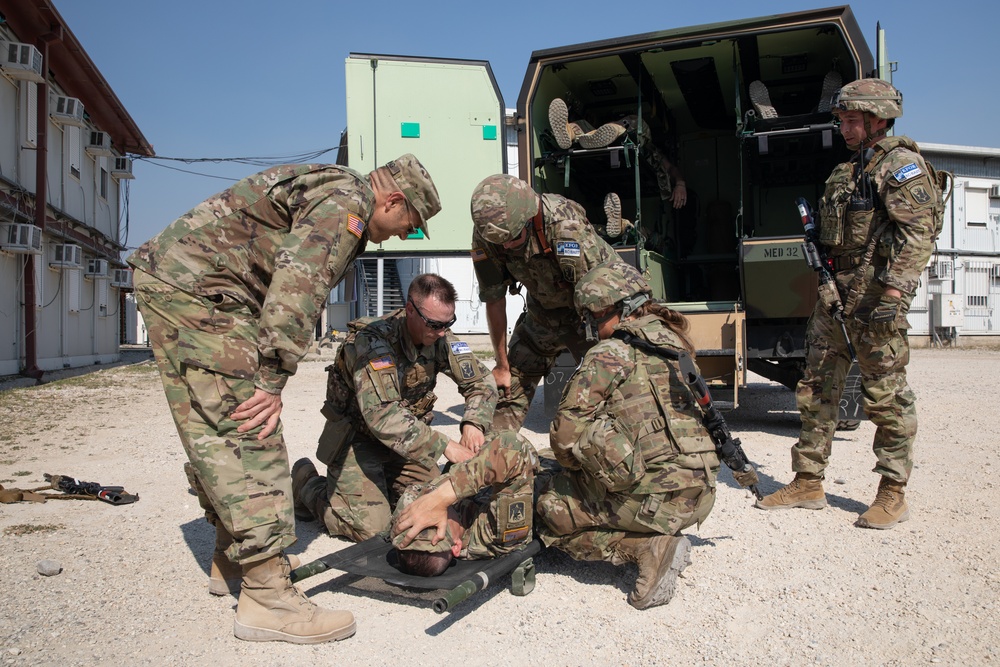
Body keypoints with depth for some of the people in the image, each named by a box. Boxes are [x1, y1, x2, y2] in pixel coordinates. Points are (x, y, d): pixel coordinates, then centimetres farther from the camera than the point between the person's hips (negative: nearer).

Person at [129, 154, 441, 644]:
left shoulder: (326, 191, 23)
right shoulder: (348, 199, -9)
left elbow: (283, 277, 22)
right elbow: (298, 286, -22)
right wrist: (273, 379, -21)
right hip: (196, 288, -11)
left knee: (213, 432, 15)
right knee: (248, 433, -12)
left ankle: (231, 557, 27)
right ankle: (266, 596, -9)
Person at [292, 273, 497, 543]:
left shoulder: (440, 338, -10)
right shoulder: (372, 340, -30)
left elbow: (482, 381, -1)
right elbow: (381, 414, -39)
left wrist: (473, 423, -22)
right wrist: (445, 445, -39)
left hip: (405, 436, 6)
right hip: (358, 438, -6)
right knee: (368, 525, -15)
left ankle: (380, 483, 23)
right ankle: (309, 486, 11)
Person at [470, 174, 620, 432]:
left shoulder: (566, 224, -36)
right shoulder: (486, 233, -20)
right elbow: (494, 300, -10)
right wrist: (501, 365, -3)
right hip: (543, 311, 4)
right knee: (512, 382, 4)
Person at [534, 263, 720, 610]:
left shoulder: (609, 354, -9)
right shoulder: (671, 348, 15)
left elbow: (566, 434, -10)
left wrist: (577, 469, 11)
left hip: (658, 497, -8)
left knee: (549, 510, 10)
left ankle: (648, 547, -4)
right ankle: (662, 538, 9)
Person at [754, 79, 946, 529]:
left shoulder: (901, 164, -5)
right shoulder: (846, 172, 21)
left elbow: (919, 233, -15)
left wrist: (893, 293, -23)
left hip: (875, 294, -9)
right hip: (835, 291, 9)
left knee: (886, 394, -2)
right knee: (817, 387, 9)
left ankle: (893, 495, 10)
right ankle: (808, 484, 18)